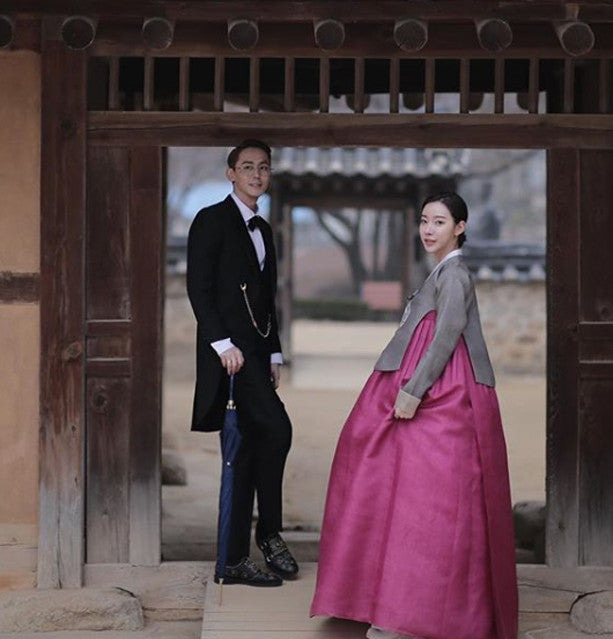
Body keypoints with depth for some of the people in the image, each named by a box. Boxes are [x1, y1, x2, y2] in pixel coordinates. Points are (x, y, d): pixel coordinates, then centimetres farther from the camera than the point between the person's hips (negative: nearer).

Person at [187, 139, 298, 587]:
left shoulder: (263, 230, 21)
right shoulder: (212, 220, -2)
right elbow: (198, 287, -10)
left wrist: (274, 354, 15)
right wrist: (223, 344, -18)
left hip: (256, 351, 8)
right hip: (228, 349, -8)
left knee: (248, 450, 5)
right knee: (276, 428, -21)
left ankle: (236, 560, 7)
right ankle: (270, 533, -10)